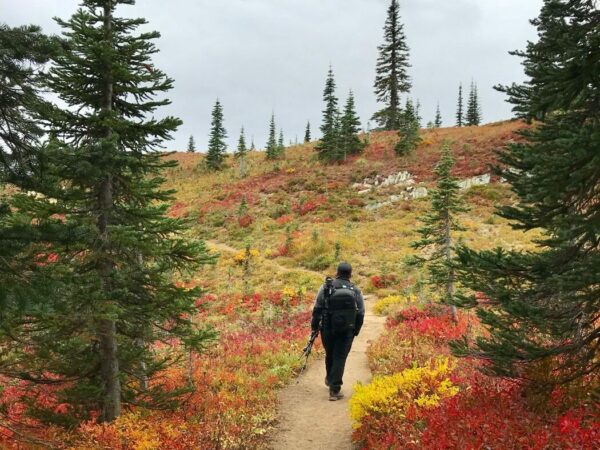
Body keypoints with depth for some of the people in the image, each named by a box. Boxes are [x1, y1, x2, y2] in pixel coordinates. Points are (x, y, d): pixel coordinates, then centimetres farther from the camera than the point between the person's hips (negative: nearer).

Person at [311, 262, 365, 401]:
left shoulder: (326, 287, -3)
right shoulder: (356, 290, 1)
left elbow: (317, 308, -5)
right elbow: (360, 313, 3)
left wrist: (314, 326, 5)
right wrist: (355, 331, 14)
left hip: (327, 328, 1)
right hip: (347, 331, -1)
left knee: (330, 354, 21)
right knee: (340, 358, 4)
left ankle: (330, 379, 44)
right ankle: (334, 390, -2)